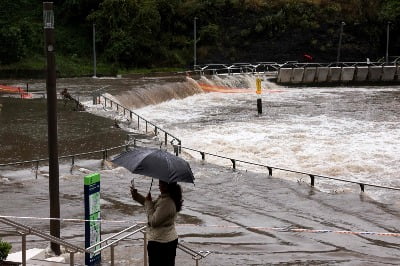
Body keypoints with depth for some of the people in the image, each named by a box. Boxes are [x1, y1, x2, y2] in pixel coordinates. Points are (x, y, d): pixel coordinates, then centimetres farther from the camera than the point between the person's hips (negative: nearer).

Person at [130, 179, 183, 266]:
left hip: (160, 243, -10)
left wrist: (148, 202, -14)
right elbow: (153, 206, 18)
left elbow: (153, 221, -23)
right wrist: (137, 196, 14)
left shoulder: (166, 202, -27)